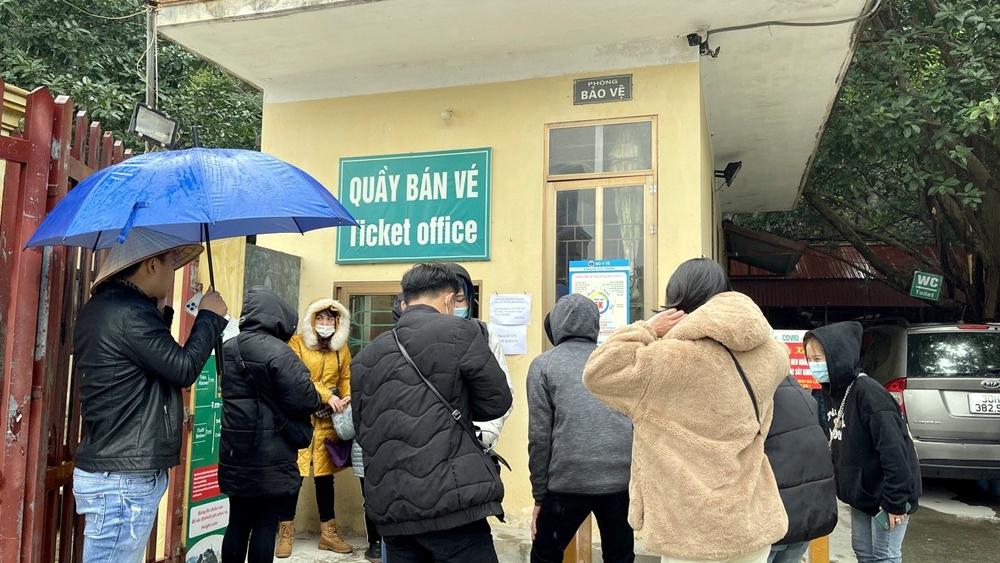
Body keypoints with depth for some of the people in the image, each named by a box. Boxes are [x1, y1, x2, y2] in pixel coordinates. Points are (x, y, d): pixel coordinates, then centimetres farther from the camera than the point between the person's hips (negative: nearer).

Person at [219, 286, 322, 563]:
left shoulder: (228, 349, 8)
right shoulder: (277, 351, -17)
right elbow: (303, 400, -20)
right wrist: (319, 399, 2)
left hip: (235, 453, 7)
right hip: (271, 457, -6)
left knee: (238, 521, 14)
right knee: (265, 523, 3)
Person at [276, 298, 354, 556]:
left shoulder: (341, 348, 11)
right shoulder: (297, 342, -3)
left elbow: (345, 378, 12)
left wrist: (347, 396, -10)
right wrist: (326, 395, -22)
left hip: (328, 419, 4)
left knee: (325, 474, 10)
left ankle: (328, 533, 19)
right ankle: (286, 533, 9)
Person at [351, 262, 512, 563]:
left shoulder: (365, 356, 13)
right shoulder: (460, 332, -4)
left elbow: (361, 428, 18)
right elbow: (496, 401, 2)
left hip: (388, 507, 6)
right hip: (450, 499, -6)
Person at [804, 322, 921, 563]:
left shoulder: (868, 392, -25)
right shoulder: (834, 392, 3)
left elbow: (894, 450, -27)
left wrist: (896, 501, -24)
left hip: (886, 493, -8)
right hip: (862, 492, 8)